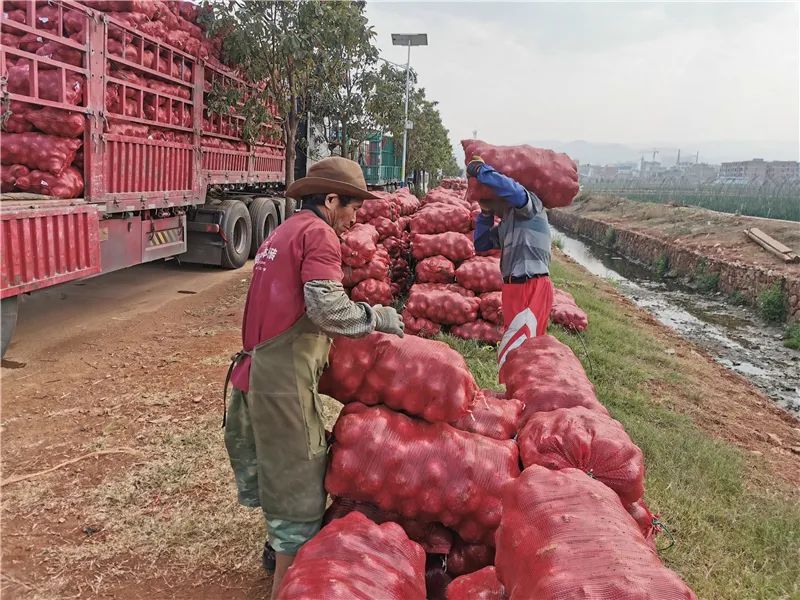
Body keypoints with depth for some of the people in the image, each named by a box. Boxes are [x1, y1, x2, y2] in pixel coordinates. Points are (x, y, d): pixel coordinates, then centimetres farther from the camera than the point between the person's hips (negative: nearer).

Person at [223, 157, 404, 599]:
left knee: (275, 465, 26)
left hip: (258, 368, 10)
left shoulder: (283, 232, 19)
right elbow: (328, 308, -21)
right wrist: (376, 317, -6)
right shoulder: (318, 233, -10)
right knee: (297, 479, 2)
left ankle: (280, 547, 45)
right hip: (285, 377, -10)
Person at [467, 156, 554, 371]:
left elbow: (512, 190, -31)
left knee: (511, 354, -11)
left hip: (531, 288, -10)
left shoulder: (529, 205, -9)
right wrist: (485, 213, 10)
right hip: (516, 288, 10)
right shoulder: (506, 223, 18)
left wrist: (481, 171, -19)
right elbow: (481, 244, 20)